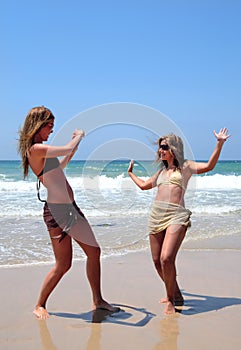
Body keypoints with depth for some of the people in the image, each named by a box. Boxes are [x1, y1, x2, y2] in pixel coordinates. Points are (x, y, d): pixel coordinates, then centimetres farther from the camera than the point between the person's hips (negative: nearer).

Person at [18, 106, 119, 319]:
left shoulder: (41, 150, 14)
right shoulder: (36, 149, -16)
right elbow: (67, 149, -20)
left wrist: (73, 149, 26)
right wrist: (79, 135, 1)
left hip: (70, 207, 10)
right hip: (57, 211, -10)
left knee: (94, 251, 10)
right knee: (63, 265, -1)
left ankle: (98, 301, 22)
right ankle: (40, 306, 19)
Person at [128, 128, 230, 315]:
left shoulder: (185, 166, 7)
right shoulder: (162, 171, 23)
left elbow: (208, 166, -8)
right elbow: (144, 185, 36)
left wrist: (220, 144, -16)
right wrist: (131, 173, 48)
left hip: (176, 215, -6)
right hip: (156, 215, 6)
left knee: (166, 258, -19)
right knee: (157, 261, 6)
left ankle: (171, 300, 0)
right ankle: (176, 295, 25)